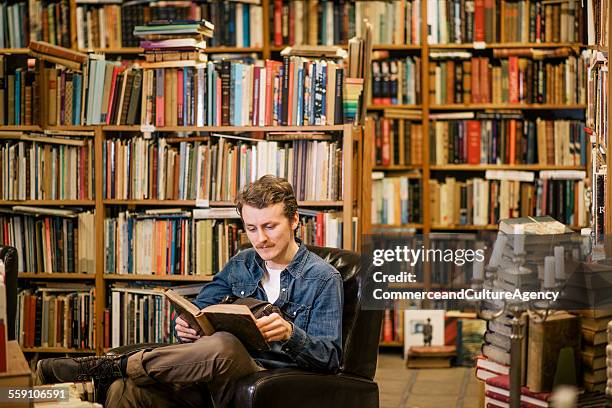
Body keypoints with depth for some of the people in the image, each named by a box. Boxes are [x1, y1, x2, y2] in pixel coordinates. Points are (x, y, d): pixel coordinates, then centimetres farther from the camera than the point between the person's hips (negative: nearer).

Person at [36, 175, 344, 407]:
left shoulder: (322, 277, 3)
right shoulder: (240, 265, 20)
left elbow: (330, 357, -2)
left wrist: (291, 334, -23)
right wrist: (187, 326, -6)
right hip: (225, 372, 5)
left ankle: (108, 367, -24)